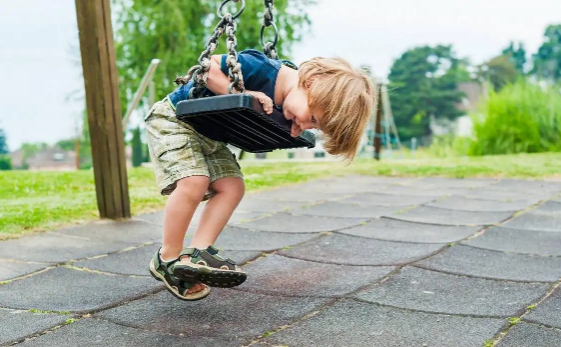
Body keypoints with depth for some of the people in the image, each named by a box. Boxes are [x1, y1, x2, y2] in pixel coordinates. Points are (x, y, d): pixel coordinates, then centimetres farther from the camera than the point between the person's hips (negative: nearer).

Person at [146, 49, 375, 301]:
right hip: (172, 118, -8)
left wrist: (293, 130, -12)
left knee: (232, 187, -6)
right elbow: (207, 66, -27)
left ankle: (197, 253, -9)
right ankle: (167, 259, -8)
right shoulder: (262, 69, -32)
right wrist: (242, 94, -35)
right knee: (193, 182, -23)